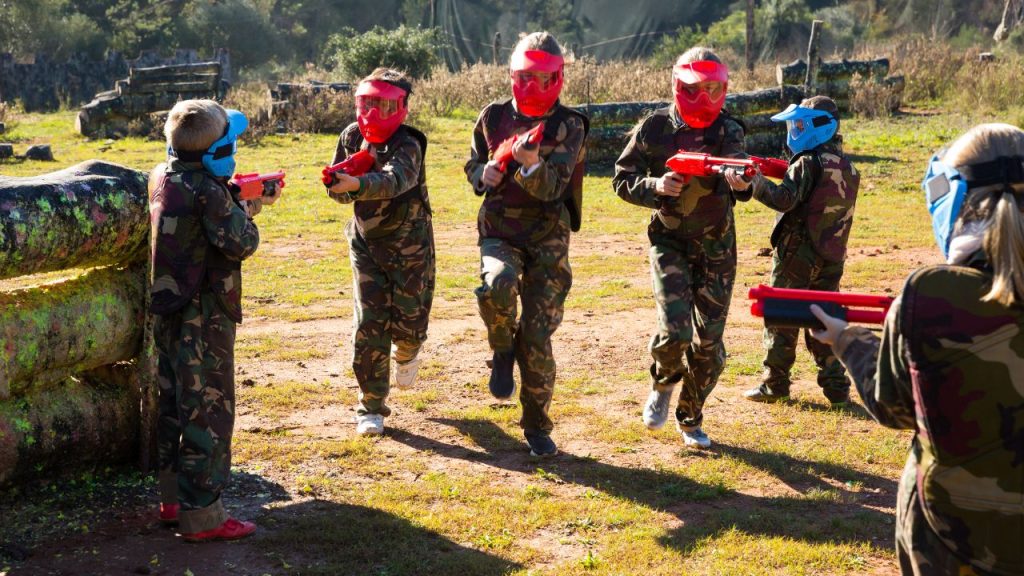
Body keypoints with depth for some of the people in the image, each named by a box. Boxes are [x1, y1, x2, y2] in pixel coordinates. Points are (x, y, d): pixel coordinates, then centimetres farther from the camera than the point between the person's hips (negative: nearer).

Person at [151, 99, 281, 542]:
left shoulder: (163, 178, 6)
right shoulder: (207, 190, -20)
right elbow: (240, 243, -17)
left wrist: (243, 203, 12)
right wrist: (246, 211, 1)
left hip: (169, 313, 9)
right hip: (203, 319, -9)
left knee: (174, 404, 17)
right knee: (209, 411, -4)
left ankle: (173, 499, 26)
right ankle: (202, 515, -2)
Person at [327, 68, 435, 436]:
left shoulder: (407, 146, -21)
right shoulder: (351, 137, -2)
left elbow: (394, 180, -42)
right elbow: (338, 188, 4)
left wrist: (357, 184, -60)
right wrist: (341, 187, -20)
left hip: (410, 244, -3)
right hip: (366, 243, 3)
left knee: (409, 321, 0)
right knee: (368, 325, -4)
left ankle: (406, 355, 38)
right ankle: (371, 407, 5)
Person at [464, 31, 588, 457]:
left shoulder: (568, 126, -5)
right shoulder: (494, 117, 4)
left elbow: (552, 187, -16)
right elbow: (472, 167, 16)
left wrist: (533, 166, -39)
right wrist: (484, 176, -8)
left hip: (548, 238, -1)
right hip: (499, 233, 1)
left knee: (538, 337, -3)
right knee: (498, 285, -34)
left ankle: (537, 426, 17)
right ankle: (502, 351, -2)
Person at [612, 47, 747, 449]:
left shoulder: (728, 132, -4)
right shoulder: (654, 128, -5)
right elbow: (623, 180, -1)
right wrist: (654, 187, -21)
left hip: (716, 248, 2)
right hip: (670, 241, -2)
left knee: (709, 342, 4)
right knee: (675, 330, -19)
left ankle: (690, 419, 27)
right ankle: (662, 384, 16)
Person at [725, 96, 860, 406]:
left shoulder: (808, 163, -13)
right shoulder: (848, 167, 11)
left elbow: (785, 199, -25)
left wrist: (752, 182, -34)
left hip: (796, 256, -7)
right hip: (831, 260, 7)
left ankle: (774, 386, 8)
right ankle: (837, 387, 8)